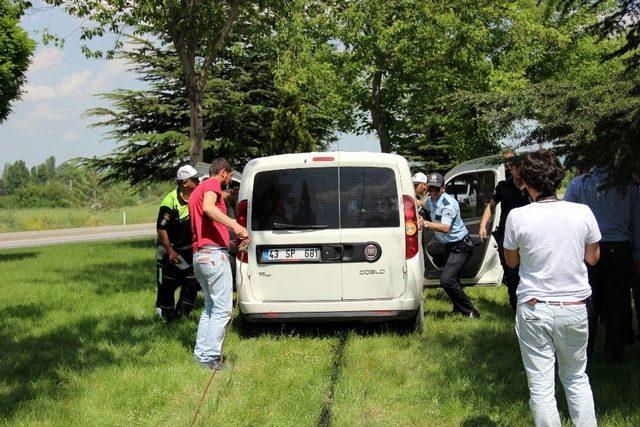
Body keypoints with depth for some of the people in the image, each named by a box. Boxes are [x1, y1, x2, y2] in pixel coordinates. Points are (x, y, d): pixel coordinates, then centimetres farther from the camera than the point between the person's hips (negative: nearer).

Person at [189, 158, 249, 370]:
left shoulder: (196, 191, 26)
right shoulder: (213, 184, -3)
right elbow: (208, 207, -24)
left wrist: (231, 241, 37)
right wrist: (234, 224, -33)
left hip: (199, 255, 10)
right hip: (214, 254, -10)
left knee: (210, 307, 18)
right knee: (222, 309, -9)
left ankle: (201, 354, 17)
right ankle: (211, 358, -11)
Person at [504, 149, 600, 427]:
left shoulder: (517, 217, -11)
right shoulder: (582, 213, -7)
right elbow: (593, 258, 7)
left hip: (534, 309, -2)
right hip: (574, 308, 2)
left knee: (541, 386, 5)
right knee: (576, 378, 20)